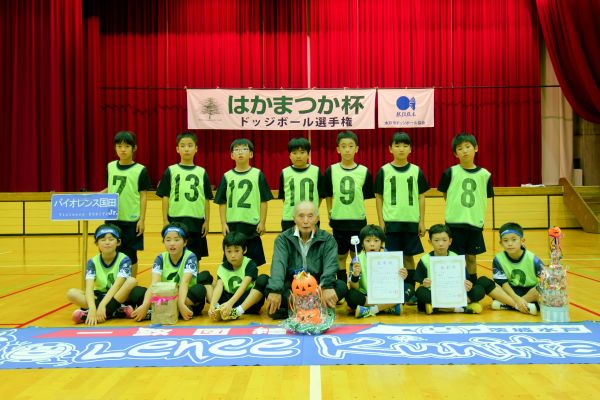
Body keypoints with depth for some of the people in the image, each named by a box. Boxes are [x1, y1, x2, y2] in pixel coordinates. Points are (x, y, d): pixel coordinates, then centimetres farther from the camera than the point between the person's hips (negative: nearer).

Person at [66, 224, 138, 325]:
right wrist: (92, 308, -39)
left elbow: (117, 285, -25)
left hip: (119, 296, -2)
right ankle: (116, 311, -32)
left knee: (132, 281, -29)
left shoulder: (124, 260, -12)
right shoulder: (92, 262, -6)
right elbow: (89, 287, -20)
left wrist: (102, 305, -39)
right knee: (71, 293, -21)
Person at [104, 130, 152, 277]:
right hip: (112, 218, 3)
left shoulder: (140, 170, -5)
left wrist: (142, 219, -8)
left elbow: (143, 196, -4)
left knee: (130, 254, 6)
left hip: (131, 220, -3)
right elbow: (109, 189, 15)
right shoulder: (110, 167, 6)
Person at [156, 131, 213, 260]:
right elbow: (165, 197, 2)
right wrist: (165, 220, -3)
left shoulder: (202, 172, 6)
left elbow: (206, 200, 7)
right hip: (176, 220, -1)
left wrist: (207, 221, 3)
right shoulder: (170, 171, 2)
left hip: (196, 221, 1)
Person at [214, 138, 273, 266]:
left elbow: (263, 201, 1)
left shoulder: (258, 175, 0)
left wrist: (262, 222, -3)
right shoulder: (227, 176, 3)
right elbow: (222, 202, 5)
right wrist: (223, 223, -1)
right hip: (232, 225, 1)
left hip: (252, 225, -1)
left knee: (252, 261, 7)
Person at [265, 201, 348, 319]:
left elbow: (330, 264, -15)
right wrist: (275, 290, -34)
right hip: (291, 289, -1)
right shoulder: (283, 239, 1)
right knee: (270, 288, -29)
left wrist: (327, 286, -36)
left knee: (341, 286, -26)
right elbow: (278, 264, -16)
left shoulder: (327, 239, 2)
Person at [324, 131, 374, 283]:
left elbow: (366, 198, 2)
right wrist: (331, 214, 3)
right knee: (340, 257, 11)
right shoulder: (331, 171, -2)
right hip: (338, 221, 1)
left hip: (358, 221, 0)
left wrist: (358, 212, -2)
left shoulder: (364, 172, -4)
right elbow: (328, 197, 6)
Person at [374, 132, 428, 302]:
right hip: (391, 222, -1)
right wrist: (381, 222, -4)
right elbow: (378, 197, 2)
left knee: (409, 256, 6)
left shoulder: (416, 171, 4)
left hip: (411, 221, 1)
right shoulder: (384, 171, 0)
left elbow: (421, 197, 6)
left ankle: (410, 291, 16)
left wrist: (422, 221, 2)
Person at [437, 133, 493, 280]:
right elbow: (445, 195, 5)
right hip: (454, 223, -2)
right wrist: (455, 210, 2)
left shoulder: (484, 174, 1)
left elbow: (485, 199, 9)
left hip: (475, 223, 2)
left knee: (471, 258, 11)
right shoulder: (450, 173, -4)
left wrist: (478, 216, 3)